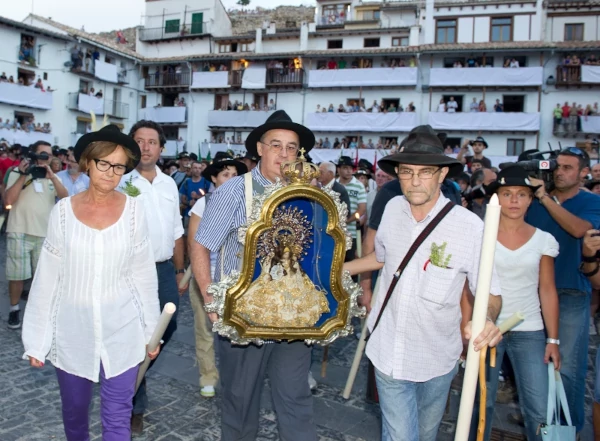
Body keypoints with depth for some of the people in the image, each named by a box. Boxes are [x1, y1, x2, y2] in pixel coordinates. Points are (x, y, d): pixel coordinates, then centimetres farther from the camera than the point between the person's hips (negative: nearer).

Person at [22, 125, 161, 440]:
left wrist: (151, 330, 3)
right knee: (74, 411, 19)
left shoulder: (133, 210, -6)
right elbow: (48, 277, -1)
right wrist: (36, 338, 1)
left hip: (122, 331, -1)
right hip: (72, 331, 1)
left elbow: (144, 275, -1)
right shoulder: (63, 211, -5)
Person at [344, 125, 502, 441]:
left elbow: (490, 293, -12)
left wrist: (488, 320, -33)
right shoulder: (393, 209, -7)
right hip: (389, 353, 1)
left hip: (436, 360, -1)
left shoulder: (469, 226, -20)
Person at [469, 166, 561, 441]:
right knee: (481, 402, 9)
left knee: (538, 409, -1)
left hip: (529, 332, 1)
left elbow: (548, 291, 4)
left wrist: (553, 339, 2)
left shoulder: (544, 240, 1)